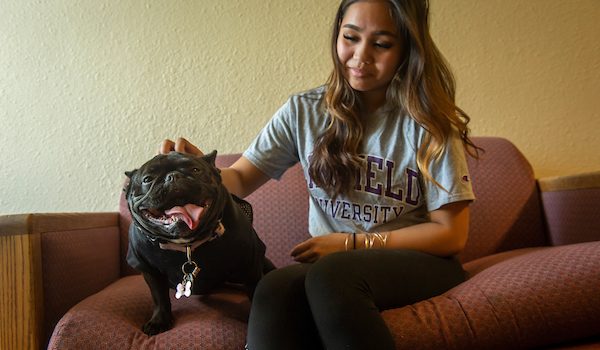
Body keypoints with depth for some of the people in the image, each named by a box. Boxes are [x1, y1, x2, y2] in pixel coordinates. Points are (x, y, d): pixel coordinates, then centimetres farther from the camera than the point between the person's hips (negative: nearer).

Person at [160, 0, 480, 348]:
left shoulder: (428, 123, -6)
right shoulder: (304, 111, 3)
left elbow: (451, 234, -5)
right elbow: (240, 179, 4)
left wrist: (352, 242, -11)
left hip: (417, 262, -1)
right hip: (329, 263, 2)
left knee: (331, 275, -36)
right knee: (276, 289, -35)